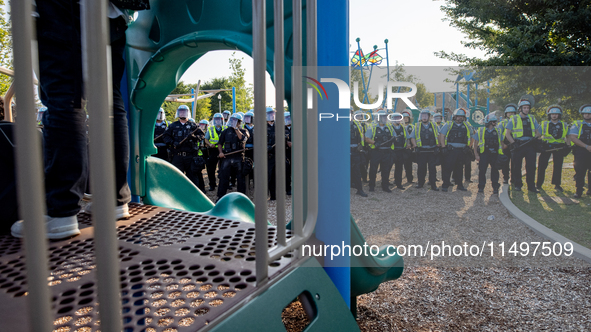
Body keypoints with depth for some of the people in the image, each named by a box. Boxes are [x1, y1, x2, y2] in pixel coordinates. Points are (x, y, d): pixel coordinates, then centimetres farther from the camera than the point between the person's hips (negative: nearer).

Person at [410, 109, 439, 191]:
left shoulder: (434, 125, 10)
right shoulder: (417, 126, 7)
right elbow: (412, 137, 9)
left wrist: (437, 146, 5)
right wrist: (415, 146, -3)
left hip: (432, 151, 1)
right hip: (421, 151, -1)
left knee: (432, 168, 0)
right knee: (421, 168, 4)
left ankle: (433, 185, 5)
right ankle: (420, 183, 18)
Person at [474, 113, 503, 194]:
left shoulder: (498, 131, 11)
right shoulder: (480, 131, 4)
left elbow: (501, 143, 16)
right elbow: (475, 143, 3)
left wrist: (501, 154, 7)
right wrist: (476, 155, -5)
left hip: (495, 154, 2)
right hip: (484, 154, -2)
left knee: (495, 171, 4)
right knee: (482, 171, -2)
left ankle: (495, 188, 14)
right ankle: (481, 187, 10)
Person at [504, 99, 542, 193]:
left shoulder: (532, 118, 15)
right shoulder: (514, 119, 5)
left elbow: (537, 131, 19)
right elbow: (507, 133, 1)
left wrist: (535, 137, -4)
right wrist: (513, 143, -11)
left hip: (530, 145, 3)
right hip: (518, 145, -2)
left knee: (531, 166, 0)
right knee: (517, 166, 2)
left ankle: (531, 186, 8)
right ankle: (517, 185, 15)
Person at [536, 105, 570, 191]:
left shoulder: (564, 125, 11)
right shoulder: (544, 124, 6)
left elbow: (567, 136, 18)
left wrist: (567, 145, 4)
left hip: (559, 148, 2)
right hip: (546, 146, -2)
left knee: (558, 166, 5)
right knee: (542, 165, -4)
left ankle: (557, 184, 15)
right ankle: (539, 184, 5)